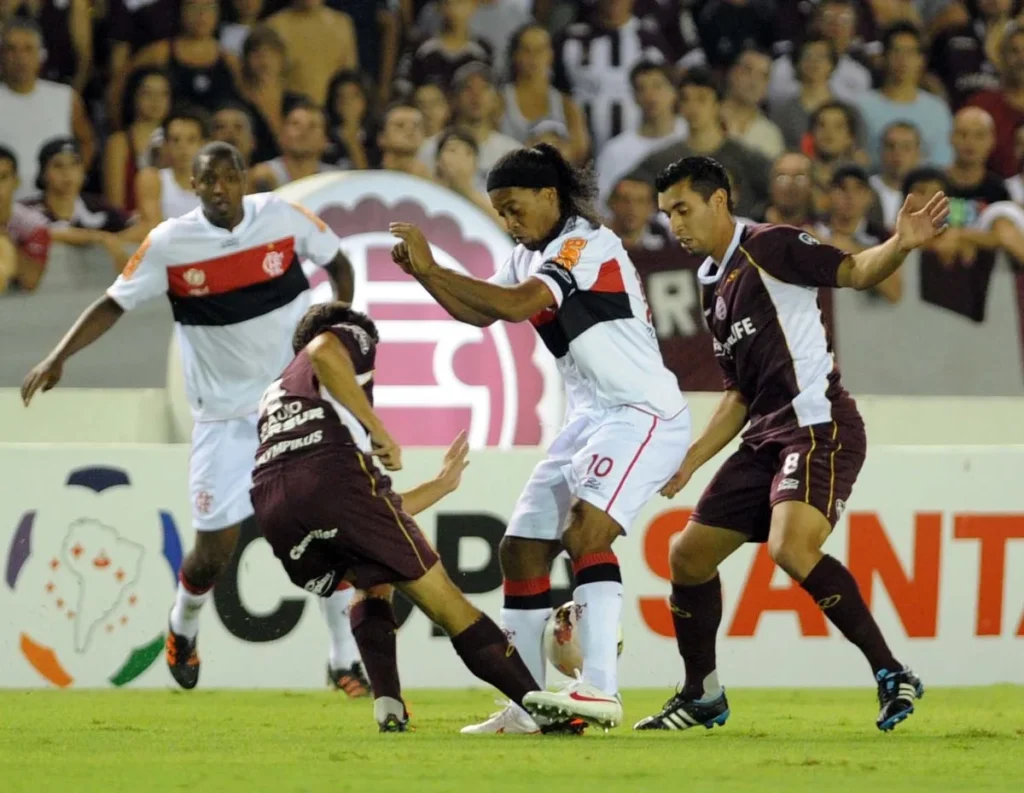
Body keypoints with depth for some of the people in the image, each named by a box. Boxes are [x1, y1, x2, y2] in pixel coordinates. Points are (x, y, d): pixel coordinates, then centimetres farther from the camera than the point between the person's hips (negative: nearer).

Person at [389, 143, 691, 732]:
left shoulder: (587, 244, -14)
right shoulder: (532, 256, 14)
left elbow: (516, 305, -26)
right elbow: (480, 313, 23)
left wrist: (432, 266, -20)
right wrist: (422, 273, 5)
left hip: (643, 412, -10)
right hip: (593, 418, 10)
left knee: (585, 532, -27)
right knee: (522, 548, 4)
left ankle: (600, 690, -34)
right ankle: (523, 706, 8)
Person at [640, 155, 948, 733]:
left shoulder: (768, 247, -5)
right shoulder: (714, 287, 20)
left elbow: (855, 271, -15)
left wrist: (902, 245, -35)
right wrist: (690, 461, 20)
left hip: (819, 428, -9)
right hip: (766, 438, 9)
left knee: (792, 548, -30)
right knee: (688, 557, 12)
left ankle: (893, 677, -23)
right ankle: (703, 697, 28)